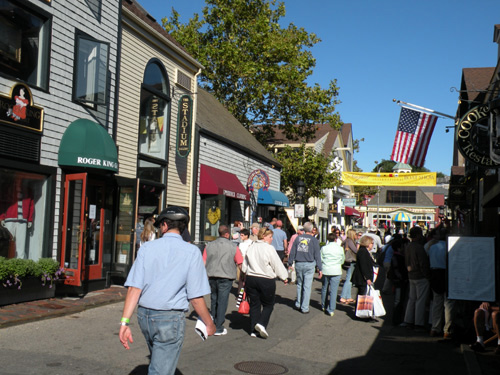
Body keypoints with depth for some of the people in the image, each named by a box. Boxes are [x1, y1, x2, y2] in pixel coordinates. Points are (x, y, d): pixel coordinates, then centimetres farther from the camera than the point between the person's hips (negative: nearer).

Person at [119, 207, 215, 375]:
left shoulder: (147, 247, 0)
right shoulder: (192, 252, -9)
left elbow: (134, 288, -8)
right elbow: (196, 297, -10)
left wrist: (125, 322, -8)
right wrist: (209, 323, 3)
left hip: (144, 315, 4)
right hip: (171, 317, -4)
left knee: (158, 360, 27)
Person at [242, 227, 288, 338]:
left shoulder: (251, 247, 5)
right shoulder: (269, 248, -13)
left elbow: (244, 266, 12)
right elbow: (277, 265, -8)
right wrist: (284, 277, 5)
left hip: (250, 279, 5)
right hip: (266, 280, -5)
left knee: (254, 304, 12)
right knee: (268, 304, 10)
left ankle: (253, 330, 14)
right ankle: (261, 323, -9)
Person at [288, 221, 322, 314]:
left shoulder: (298, 238, 3)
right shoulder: (314, 240, -4)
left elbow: (292, 252, 5)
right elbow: (317, 255, -3)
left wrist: (290, 263, 14)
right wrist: (319, 268, 1)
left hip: (298, 264, 3)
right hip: (309, 265, -3)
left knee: (299, 284, 18)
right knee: (307, 286, 2)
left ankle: (298, 304, 24)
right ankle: (304, 308, 4)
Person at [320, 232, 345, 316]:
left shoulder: (323, 248, -4)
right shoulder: (340, 248, -3)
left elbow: (320, 259, 0)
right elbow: (342, 260, 8)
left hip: (325, 271, 1)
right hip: (336, 271, -1)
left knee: (324, 289, 17)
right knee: (333, 290, 0)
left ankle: (324, 306, 31)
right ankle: (331, 310, -4)